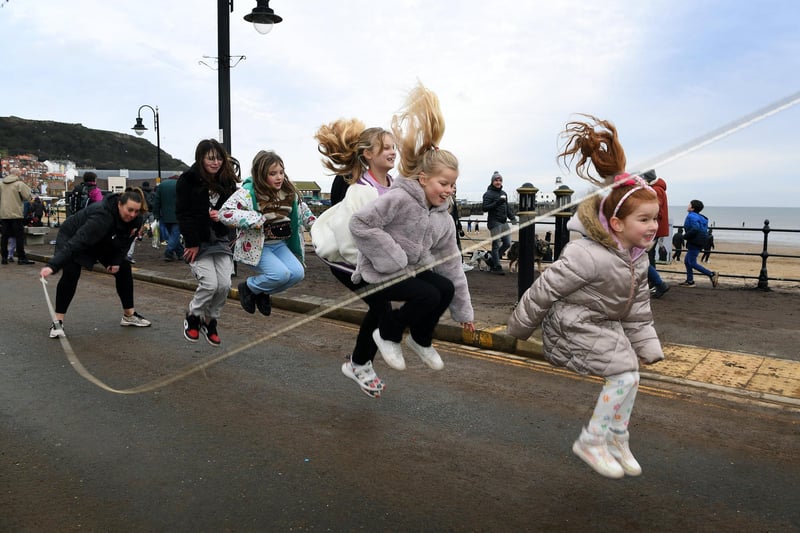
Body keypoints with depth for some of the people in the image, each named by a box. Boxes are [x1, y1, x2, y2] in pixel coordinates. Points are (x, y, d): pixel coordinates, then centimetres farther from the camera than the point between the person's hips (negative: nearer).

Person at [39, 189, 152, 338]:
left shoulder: (135, 219, -23)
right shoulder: (102, 216, -44)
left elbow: (124, 241, -5)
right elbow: (77, 242, -51)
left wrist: (117, 260, -15)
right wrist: (52, 265, -58)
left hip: (102, 241, 7)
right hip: (72, 237, -7)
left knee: (124, 268, 2)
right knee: (71, 273, -26)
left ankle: (129, 315, 15)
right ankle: (58, 322, -14)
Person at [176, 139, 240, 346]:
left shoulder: (227, 181, 3)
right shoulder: (188, 180, -9)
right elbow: (183, 214, -11)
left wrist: (222, 215, -13)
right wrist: (192, 243, -14)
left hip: (221, 240, 4)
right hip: (198, 241, -4)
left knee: (224, 284, -7)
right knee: (210, 283, -15)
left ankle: (210, 321, 17)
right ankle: (192, 317, 14)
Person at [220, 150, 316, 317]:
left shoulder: (289, 192, 4)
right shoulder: (248, 192, -16)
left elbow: (303, 211, 22)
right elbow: (225, 213, -25)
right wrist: (256, 219, -32)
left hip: (280, 244, 6)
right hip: (257, 246, -6)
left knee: (297, 273, -13)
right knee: (281, 274, -25)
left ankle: (262, 293, 14)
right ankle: (248, 287, 6)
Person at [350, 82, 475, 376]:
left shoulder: (443, 218, 3)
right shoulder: (399, 198, -21)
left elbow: (451, 264, 6)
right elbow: (360, 223, -28)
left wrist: (463, 311, 8)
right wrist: (393, 260, -26)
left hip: (410, 269, 8)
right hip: (378, 272, -7)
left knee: (446, 288, -11)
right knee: (428, 295, -23)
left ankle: (421, 340, 14)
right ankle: (388, 333, 3)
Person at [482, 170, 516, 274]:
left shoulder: (503, 193, 18)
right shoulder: (488, 194, -6)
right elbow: (485, 208, -14)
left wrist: (512, 217, 13)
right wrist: (497, 203, -24)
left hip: (504, 222, 8)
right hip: (494, 223, -8)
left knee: (507, 243, 6)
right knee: (496, 245, -5)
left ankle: (493, 260, 21)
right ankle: (496, 267, 3)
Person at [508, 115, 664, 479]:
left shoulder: (637, 257, -2)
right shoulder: (588, 255, -32)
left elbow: (638, 305, 9)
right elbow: (546, 288, -25)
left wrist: (646, 346, 11)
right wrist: (519, 327, -13)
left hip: (606, 322, 9)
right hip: (574, 323, -9)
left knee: (629, 373, 7)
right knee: (624, 373, -13)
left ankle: (617, 440, 26)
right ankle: (591, 442, 2)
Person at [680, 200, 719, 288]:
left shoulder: (691, 216, -16)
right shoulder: (698, 216, 15)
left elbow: (695, 229, -29)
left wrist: (686, 236, -17)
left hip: (694, 243, -10)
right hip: (698, 243, 10)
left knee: (692, 263, -5)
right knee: (687, 261, 15)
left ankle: (712, 274, -6)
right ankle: (690, 281, 18)